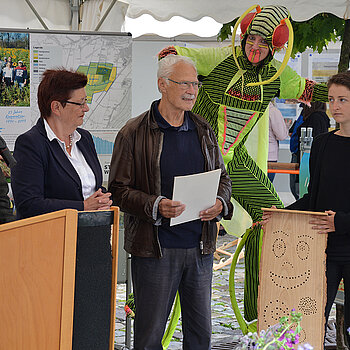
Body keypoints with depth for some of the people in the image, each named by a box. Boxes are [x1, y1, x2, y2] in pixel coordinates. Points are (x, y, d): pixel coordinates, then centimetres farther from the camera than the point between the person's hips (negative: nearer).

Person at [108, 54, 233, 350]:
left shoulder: (204, 131, 12)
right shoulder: (134, 134, -5)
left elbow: (223, 178, 19)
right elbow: (119, 190, -6)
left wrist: (220, 203, -4)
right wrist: (155, 206, -22)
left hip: (200, 247, 5)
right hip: (155, 248, -5)